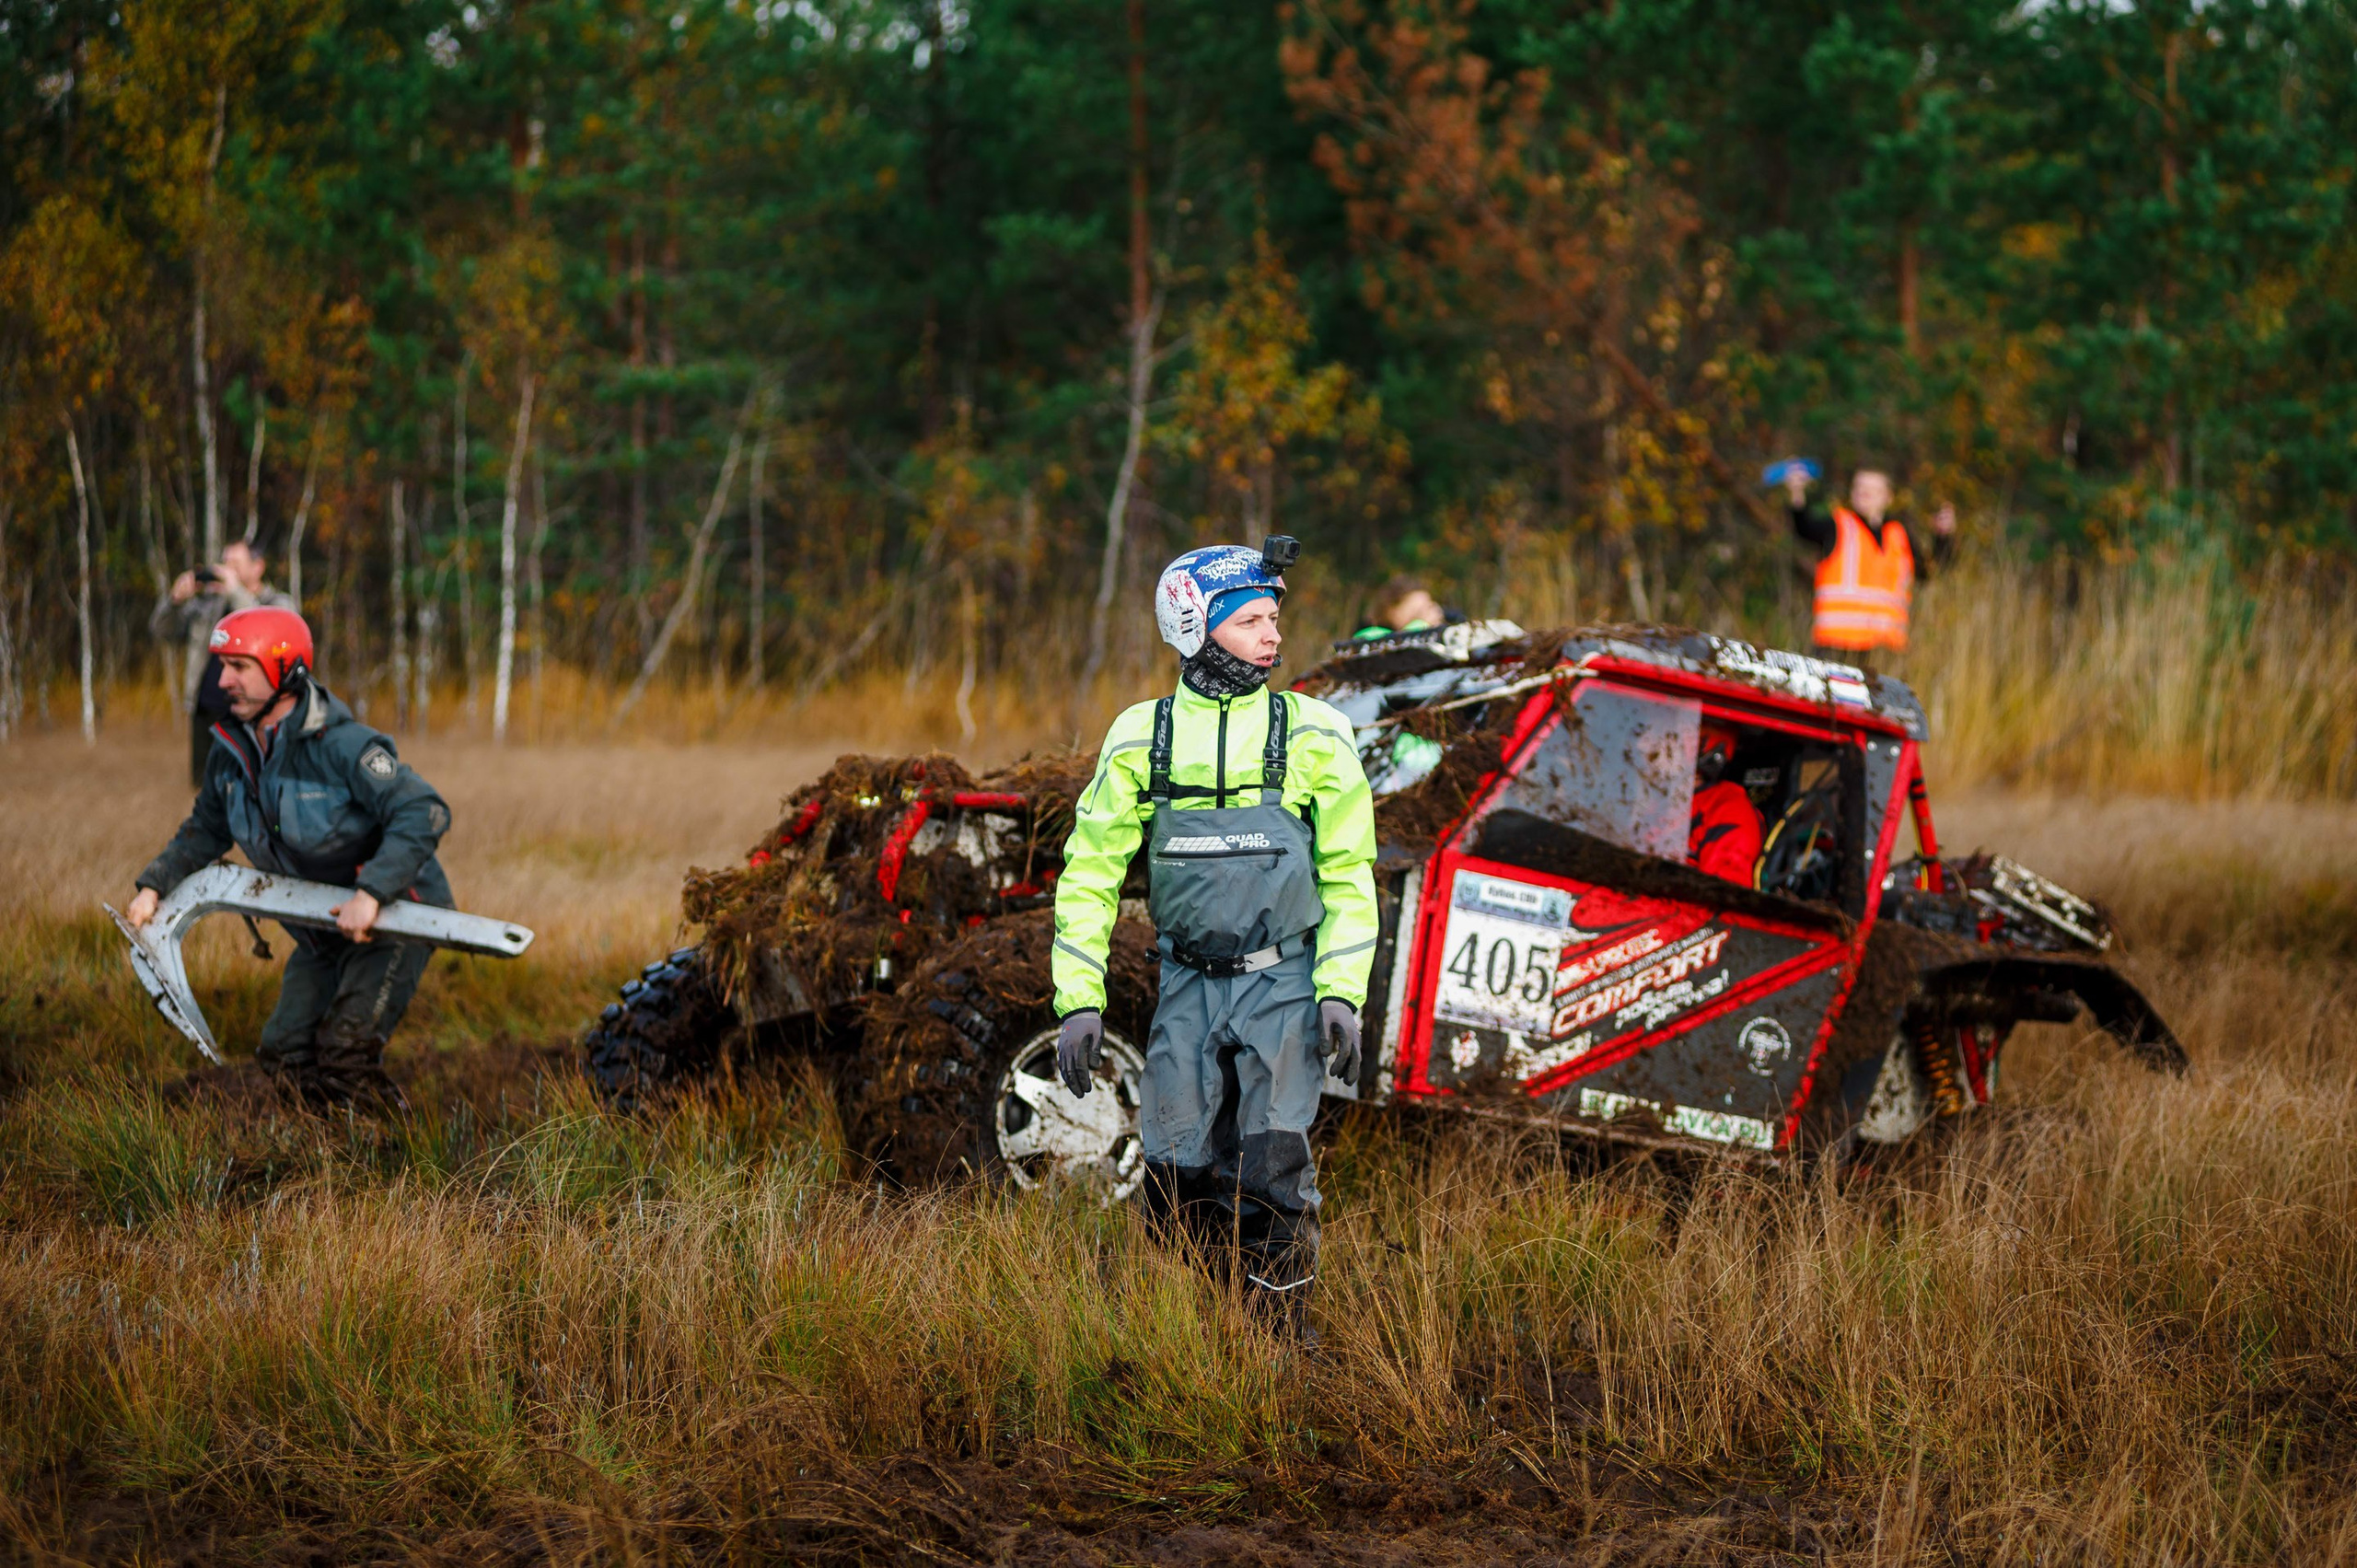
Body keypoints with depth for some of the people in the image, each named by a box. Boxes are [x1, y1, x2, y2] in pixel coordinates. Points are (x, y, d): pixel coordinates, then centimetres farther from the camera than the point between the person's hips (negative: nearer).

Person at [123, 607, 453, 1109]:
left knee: (345, 1058, -18)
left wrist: (370, 893, -39)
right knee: (286, 1054, 6)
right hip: (321, 930, 8)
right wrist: (154, 886, 8)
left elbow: (424, 814, -33)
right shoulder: (231, 752, -2)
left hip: (393, 917, -8)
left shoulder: (341, 746, -26)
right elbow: (206, 829, 17)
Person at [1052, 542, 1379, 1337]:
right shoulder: (1140, 738, 2)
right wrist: (1079, 1001, 0)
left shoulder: (1315, 733, 0)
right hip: (1189, 988, 2)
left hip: (1283, 987, -2)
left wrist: (1343, 994, -6)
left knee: (1272, 1170, -11)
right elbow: (1090, 874, 6)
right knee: (1179, 1175, -1)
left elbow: (1349, 875, 3)